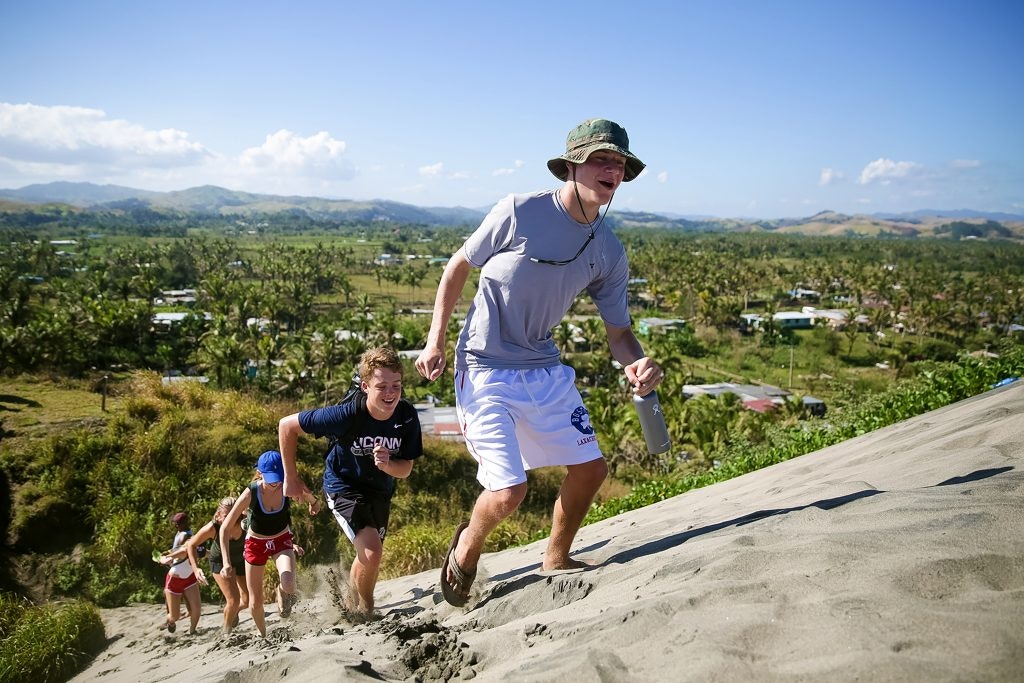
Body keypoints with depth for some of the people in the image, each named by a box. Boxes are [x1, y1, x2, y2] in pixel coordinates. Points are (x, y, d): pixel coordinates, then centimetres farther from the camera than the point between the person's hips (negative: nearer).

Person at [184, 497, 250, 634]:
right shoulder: (212, 528, -35)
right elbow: (191, 545, -18)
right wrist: (195, 568, -27)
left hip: (242, 559, 2)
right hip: (220, 561, -2)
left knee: (248, 600, 5)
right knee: (233, 600, -13)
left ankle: (234, 610, 42)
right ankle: (226, 630, 17)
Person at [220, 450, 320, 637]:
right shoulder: (250, 493, -29)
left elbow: (309, 496, 1)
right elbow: (225, 528, -23)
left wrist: (314, 503, 22)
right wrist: (227, 562, -31)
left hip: (282, 540, 0)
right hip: (256, 543, 0)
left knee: (289, 586, -26)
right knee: (256, 602, 7)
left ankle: (281, 592, 11)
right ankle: (263, 636, 37)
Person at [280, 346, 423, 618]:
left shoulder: (407, 415, -22)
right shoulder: (347, 415, -32)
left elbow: (405, 470, -11)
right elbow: (286, 425, -20)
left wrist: (386, 464, -35)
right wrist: (291, 476, -10)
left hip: (380, 490, 5)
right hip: (343, 486, -5)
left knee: (367, 557, 22)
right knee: (372, 551, -24)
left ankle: (351, 603, 51)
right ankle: (365, 612, 3)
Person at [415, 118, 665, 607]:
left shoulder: (610, 253, -1)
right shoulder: (519, 212, -16)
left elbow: (618, 331, 5)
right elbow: (457, 268, -4)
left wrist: (637, 364, -18)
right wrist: (435, 342, -7)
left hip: (546, 370, 6)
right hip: (485, 370, -6)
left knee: (591, 468, 8)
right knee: (508, 491, -13)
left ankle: (556, 560, 35)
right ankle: (465, 551, 23)